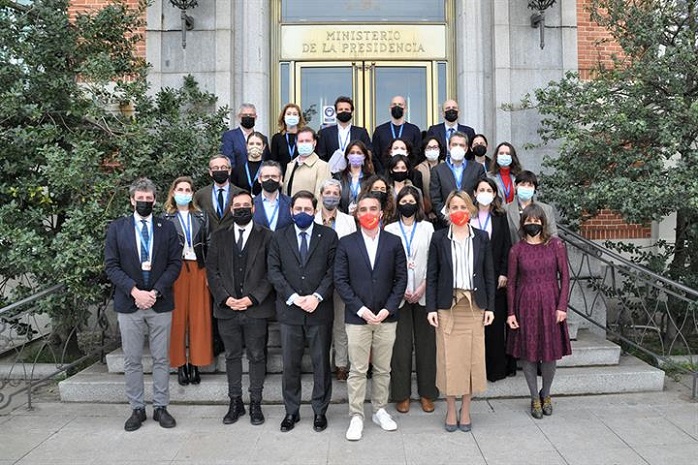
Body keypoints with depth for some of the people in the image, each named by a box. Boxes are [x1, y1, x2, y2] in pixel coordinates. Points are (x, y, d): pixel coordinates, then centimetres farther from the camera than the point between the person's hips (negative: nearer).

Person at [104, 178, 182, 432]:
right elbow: (111, 265, -1)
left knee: (161, 359, 7)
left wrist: (155, 291, -11)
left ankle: (160, 407, 17)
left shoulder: (167, 228, 6)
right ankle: (137, 409, 19)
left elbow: (175, 264, 1)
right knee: (132, 360, 7)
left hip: (160, 303, 0)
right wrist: (134, 291, -13)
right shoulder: (117, 228, 5)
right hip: (129, 303, 0)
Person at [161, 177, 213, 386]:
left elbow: (209, 245, 8)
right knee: (177, 317, 0)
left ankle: (195, 364, 12)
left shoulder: (202, 217, 11)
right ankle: (180, 365, 10)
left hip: (198, 270, 2)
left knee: (199, 317, 2)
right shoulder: (166, 218, 5)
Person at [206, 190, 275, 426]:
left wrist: (252, 298, -13)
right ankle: (235, 403, 24)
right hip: (227, 309, 3)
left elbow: (271, 272, -4)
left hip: (256, 308, -2)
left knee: (257, 356, 6)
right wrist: (225, 298, -7)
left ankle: (255, 404, 18)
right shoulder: (219, 237, 9)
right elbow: (211, 270, 5)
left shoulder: (266, 236, 1)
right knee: (232, 356, 11)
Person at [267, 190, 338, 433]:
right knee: (290, 364, 8)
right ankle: (291, 412, 23)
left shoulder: (329, 236, 3)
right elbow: (274, 271, 0)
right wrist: (293, 297, -11)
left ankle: (320, 411, 23)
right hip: (289, 310, 1)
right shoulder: (279, 237, 7)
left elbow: (333, 271, -2)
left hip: (320, 311, -1)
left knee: (321, 363, 8)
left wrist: (317, 297, -14)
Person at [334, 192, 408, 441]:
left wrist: (387, 309, -8)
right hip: (357, 317, -1)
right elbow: (340, 280, -2)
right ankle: (356, 416, 14)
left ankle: (380, 410, 27)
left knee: (383, 369, 11)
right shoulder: (346, 243, 1)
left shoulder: (394, 242, 5)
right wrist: (361, 309, -11)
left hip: (386, 317, 2)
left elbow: (401, 278, 2)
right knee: (357, 370, 3)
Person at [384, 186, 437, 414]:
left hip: (423, 293, 1)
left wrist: (422, 288, -8)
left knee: (426, 343, 4)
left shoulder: (427, 228, 7)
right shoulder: (389, 229, 6)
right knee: (401, 345, 1)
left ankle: (427, 393, 17)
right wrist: (401, 290, -7)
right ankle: (401, 394, 13)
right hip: (398, 294, 0)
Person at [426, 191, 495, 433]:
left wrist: (490, 306, 2)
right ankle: (451, 411, 16)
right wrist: (431, 308, -5)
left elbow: (489, 274, 7)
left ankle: (466, 410, 19)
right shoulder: (439, 238, 1)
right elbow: (431, 275, 1)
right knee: (449, 358, 2)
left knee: (472, 357, 4)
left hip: (474, 305, 1)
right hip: (448, 306, -1)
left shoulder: (481, 238, 6)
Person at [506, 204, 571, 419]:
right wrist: (511, 312, 0)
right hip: (525, 306, 0)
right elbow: (512, 282, 3)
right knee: (528, 352, 6)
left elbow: (565, 276, 0)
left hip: (550, 305, 0)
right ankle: (535, 398, 22)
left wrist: (562, 306, -7)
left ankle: (546, 394, 29)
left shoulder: (555, 245, 0)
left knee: (550, 352, 7)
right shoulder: (517, 249, 1)